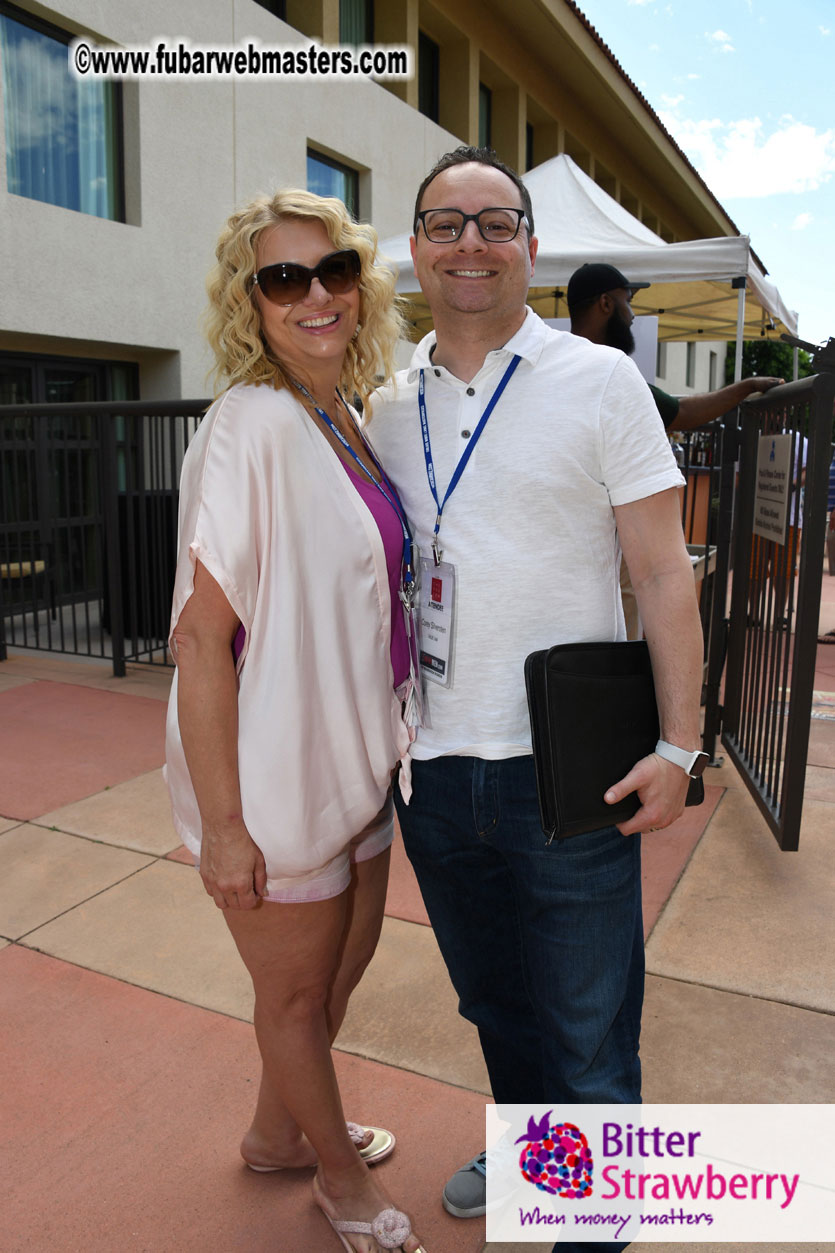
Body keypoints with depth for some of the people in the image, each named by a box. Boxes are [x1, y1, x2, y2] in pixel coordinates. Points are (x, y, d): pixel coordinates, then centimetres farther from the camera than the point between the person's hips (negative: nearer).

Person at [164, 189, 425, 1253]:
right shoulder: (250, 426, -20)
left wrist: (380, 742, 15)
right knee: (296, 989, 16)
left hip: (358, 756, 9)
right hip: (277, 770, -9)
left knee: (349, 955, 26)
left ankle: (280, 1131, 53)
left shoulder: (344, 421, 6)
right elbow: (200, 637, -22)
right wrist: (222, 823, -20)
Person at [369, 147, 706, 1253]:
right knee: (492, 998, 23)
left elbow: (663, 570, -6)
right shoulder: (390, 405, 8)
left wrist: (677, 744, -11)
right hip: (431, 768, 4)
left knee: (587, 1022, 11)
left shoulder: (600, 381, -4)